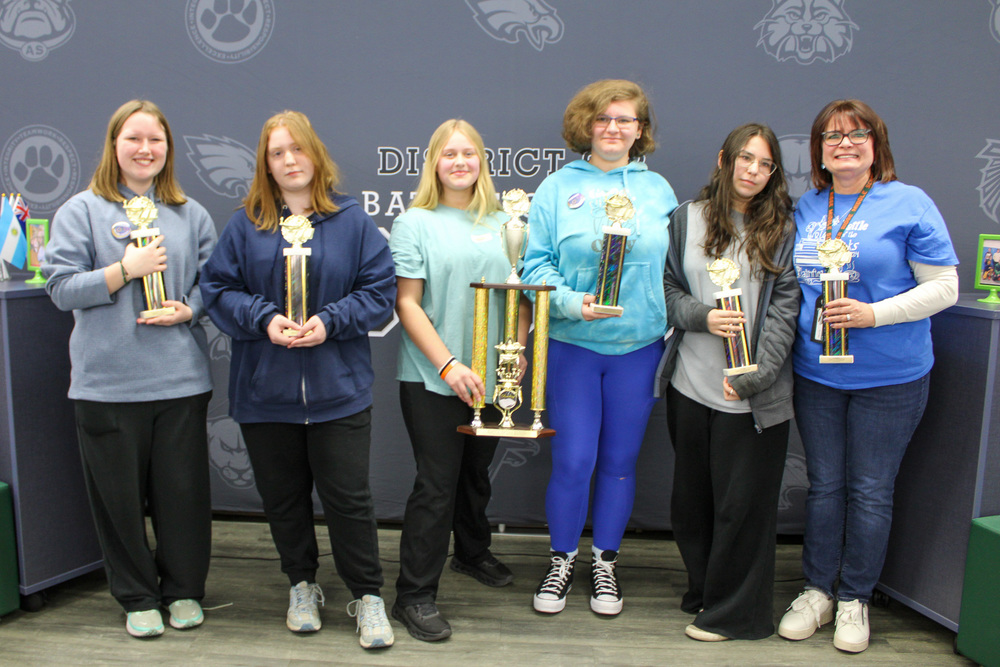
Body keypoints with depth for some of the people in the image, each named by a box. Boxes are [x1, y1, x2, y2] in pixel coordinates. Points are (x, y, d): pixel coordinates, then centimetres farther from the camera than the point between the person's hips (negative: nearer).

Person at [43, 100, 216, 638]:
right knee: (119, 495, 7)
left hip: (181, 378, 2)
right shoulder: (82, 211, 3)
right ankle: (137, 598, 26)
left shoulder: (190, 214, 10)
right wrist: (126, 268, -15)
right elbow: (61, 288, -3)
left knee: (183, 490, 7)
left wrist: (189, 309, -10)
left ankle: (184, 590, 27)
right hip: (107, 382, -1)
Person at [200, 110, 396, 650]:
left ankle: (367, 596, 18)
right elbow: (218, 290, 3)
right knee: (283, 497, 14)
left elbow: (380, 289, -2)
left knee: (348, 496, 1)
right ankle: (302, 585, 35)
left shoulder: (352, 220, 1)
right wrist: (264, 319, -14)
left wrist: (329, 322, -15)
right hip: (265, 389, 2)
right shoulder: (245, 224, 5)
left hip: (338, 388, -2)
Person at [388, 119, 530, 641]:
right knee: (436, 483, -2)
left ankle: (473, 553, 43)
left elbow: (521, 294, 11)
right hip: (432, 380, -4)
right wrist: (449, 365, -18)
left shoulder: (501, 223, 8)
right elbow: (407, 304, -10)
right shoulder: (416, 222, -4)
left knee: (477, 472, 20)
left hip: (491, 377, 4)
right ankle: (414, 595, 11)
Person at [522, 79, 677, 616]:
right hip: (573, 345, -2)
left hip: (639, 346, 2)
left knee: (619, 462, 11)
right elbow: (536, 264, -1)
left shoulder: (658, 189, 8)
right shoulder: (557, 187, 2)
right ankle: (561, 562, 23)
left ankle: (605, 563, 29)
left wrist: (672, 324, -1)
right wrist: (572, 301, -18)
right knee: (572, 461, 0)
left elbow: (673, 264, 10)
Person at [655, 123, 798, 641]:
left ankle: (734, 612, 22)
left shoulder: (782, 228, 1)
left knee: (743, 503, 5)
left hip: (754, 394, -2)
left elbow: (785, 309, -5)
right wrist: (703, 317, -13)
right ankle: (703, 591, 34)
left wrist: (754, 376, -15)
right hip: (691, 384, 3)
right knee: (692, 497, 13)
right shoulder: (688, 218, 7)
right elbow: (668, 289, 7)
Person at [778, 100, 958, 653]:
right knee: (824, 484, 12)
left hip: (888, 378, -3)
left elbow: (943, 286, -8)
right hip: (815, 373, 4)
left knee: (870, 491, 6)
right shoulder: (806, 208, 8)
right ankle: (818, 588, 26)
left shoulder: (909, 204, -6)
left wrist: (873, 314, -20)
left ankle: (854, 598, 23)